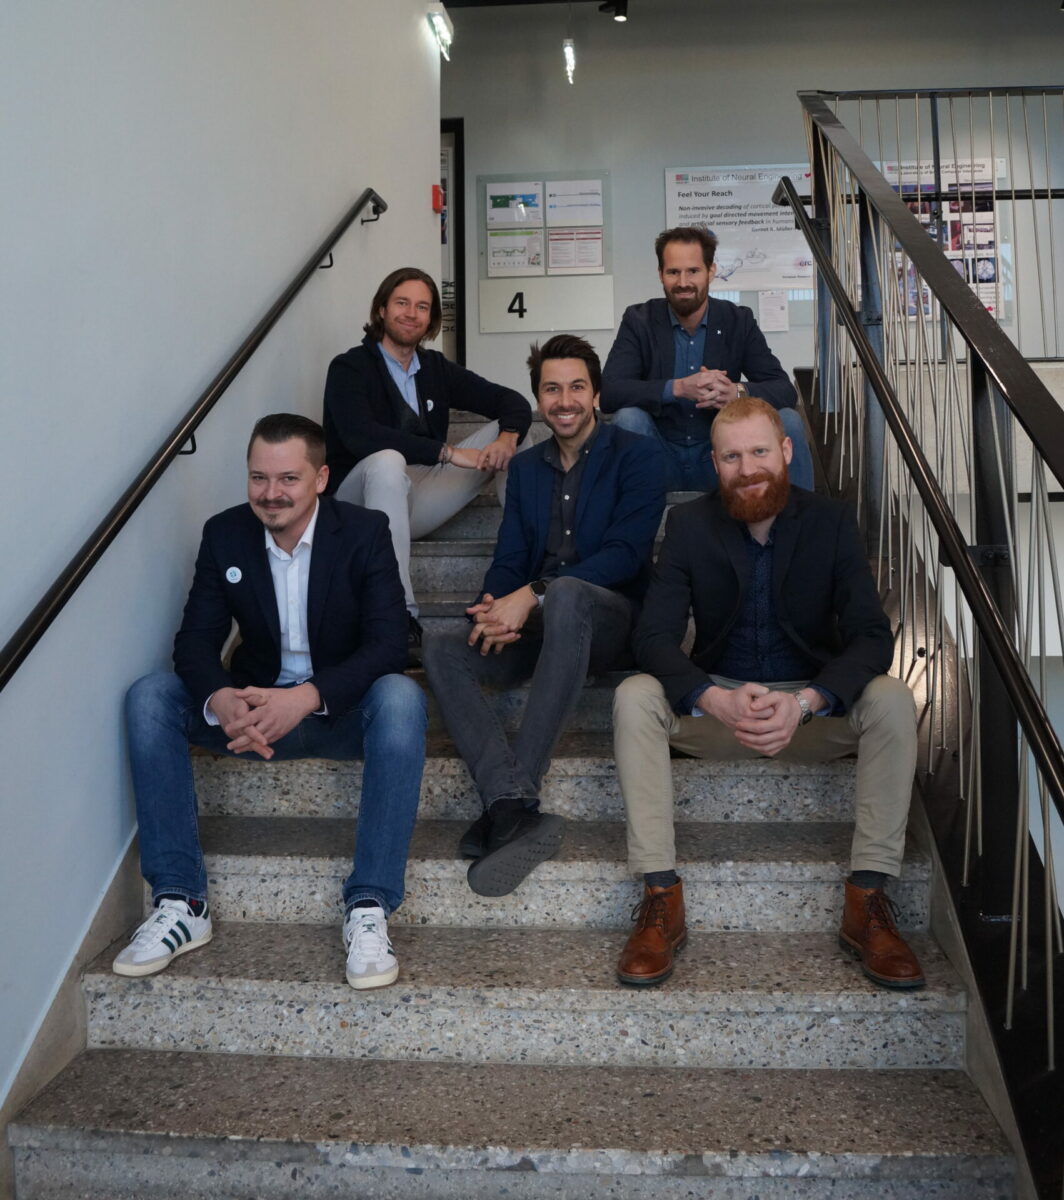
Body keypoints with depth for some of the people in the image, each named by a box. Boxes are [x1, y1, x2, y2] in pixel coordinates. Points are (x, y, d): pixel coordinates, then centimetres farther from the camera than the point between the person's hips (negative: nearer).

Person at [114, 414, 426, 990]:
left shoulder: (364, 531, -12)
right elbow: (196, 639, -8)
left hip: (342, 709, -3)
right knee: (149, 696, -19)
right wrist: (220, 700, -32)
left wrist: (308, 697, -37)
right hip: (252, 708, 3)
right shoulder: (224, 533, -3)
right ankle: (179, 902, -18)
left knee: (401, 698, -35)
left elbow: (388, 643, -20)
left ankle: (368, 908, -31)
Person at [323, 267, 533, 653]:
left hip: (419, 498, 5)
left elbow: (512, 401, 5)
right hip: (362, 501, -5)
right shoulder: (349, 368, -6)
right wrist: (449, 453, -30)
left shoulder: (436, 368, 9)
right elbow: (360, 435, -25)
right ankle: (399, 615, -40)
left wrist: (507, 437, -20)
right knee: (387, 462, -39)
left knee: (505, 430, -6)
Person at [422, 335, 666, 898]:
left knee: (564, 593, -40)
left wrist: (531, 596, -23)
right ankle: (517, 810, -38)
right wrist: (495, 610, -13)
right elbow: (509, 559, 11)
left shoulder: (635, 456, 0)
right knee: (440, 647, -21)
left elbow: (625, 553, -13)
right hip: (537, 628, 5)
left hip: (613, 620, -5)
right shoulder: (526, 467, 17)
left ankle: (507, 807, -41)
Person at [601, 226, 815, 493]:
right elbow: (608, 392, -17)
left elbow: (785, 390, -6)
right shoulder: (639, 320, -4)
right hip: (661, 460, -1)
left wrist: (737, 392, -29)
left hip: (718, 458, 2)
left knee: (787, 421, -19)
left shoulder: (739, 321, 0)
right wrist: (678, 388, -32)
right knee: (628, 418, -30)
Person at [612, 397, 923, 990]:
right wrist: (718, 701, -33)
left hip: (813, 708, 0)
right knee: (635, 697, -27)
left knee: (892, 700, -28)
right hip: (716, 704, 0)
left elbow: (872, 636, -12)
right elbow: (654, 636, -13)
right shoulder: (689, 525, -4)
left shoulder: (832, 522, -4)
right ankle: (661, 899, -24)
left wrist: (804, 702, -31)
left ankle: (868, 901, -19)